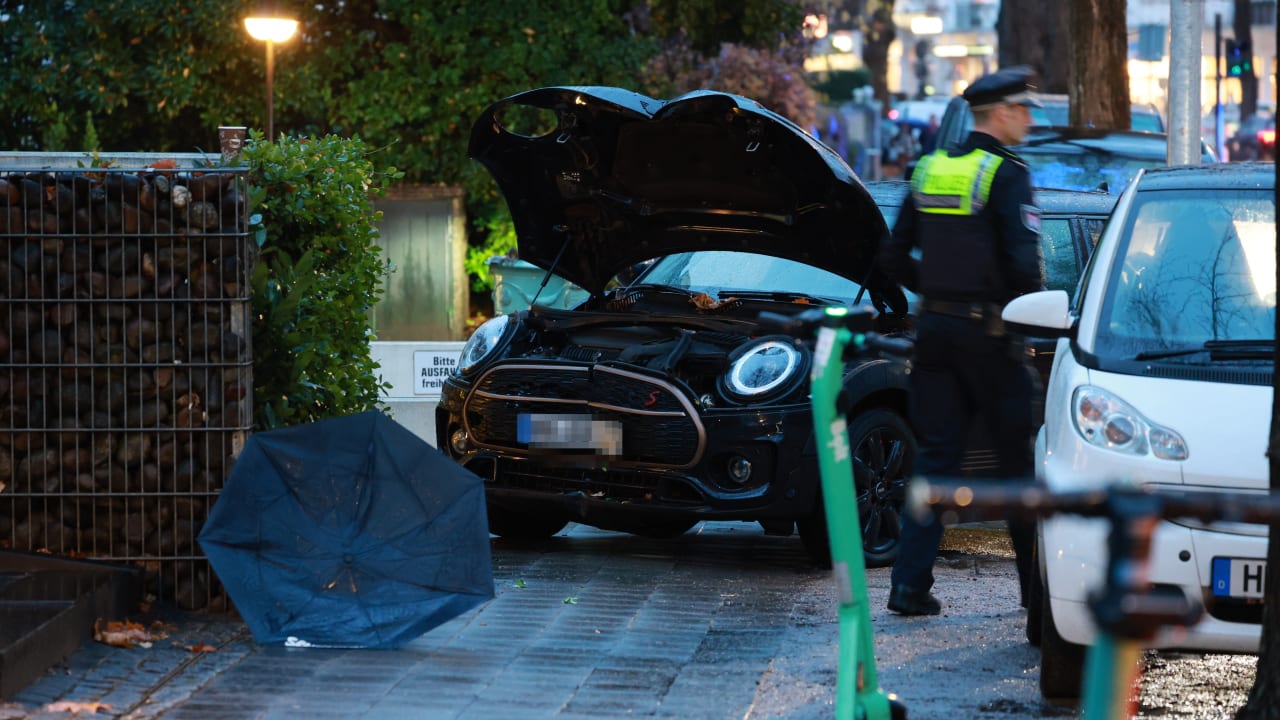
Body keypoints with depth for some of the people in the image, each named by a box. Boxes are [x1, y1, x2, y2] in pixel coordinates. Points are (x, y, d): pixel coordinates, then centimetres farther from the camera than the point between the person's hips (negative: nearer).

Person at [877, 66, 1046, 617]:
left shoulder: (929, 169, 9)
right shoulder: (1005, 174, -12)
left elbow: (894, 257, 11)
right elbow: (1024, 261, -19)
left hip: (934, 325, 6)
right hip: (988, 334, -6)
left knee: (934, 456, 7)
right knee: (1018, 458, 6)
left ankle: (911, 584, 0)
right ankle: (1036, 581, 13)